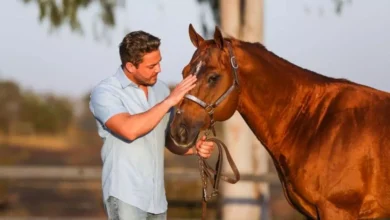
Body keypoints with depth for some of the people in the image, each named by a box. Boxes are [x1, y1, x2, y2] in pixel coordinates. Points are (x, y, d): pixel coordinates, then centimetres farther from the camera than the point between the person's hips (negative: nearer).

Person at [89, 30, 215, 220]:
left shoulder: (161, 89, 9)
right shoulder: (105, 93, -11)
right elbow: (129, 130, -28)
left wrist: (194, 148, -4)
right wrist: (169, 101, -22)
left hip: (156, 197, 7)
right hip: (125, 196, -7)